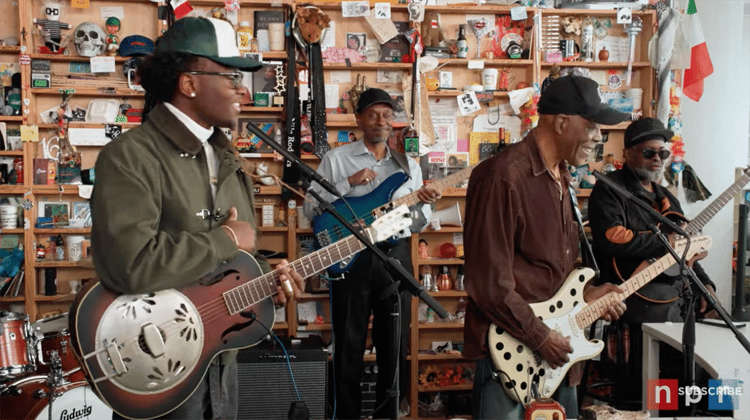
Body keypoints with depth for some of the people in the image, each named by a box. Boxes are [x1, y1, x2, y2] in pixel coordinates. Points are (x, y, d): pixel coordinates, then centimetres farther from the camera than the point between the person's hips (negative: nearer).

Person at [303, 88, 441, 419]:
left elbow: (418, 225, 12)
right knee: (349, 346, 4)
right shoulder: (336, 159, 2)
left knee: (395, 345, 9)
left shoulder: (408, 165, 12)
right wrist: (349, 183, -15)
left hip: (396, 256, 3)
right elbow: (310, 209, -5)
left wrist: (421, 204, -10)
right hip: (351, 257, -3)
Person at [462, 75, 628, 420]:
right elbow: (489, 282, -22)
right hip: (510, 353, -9)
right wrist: (540, 337, -16)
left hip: (557, 347, 9)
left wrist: (586, 294, 5)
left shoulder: (559, 176, 11)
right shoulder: (504, 177, -20)